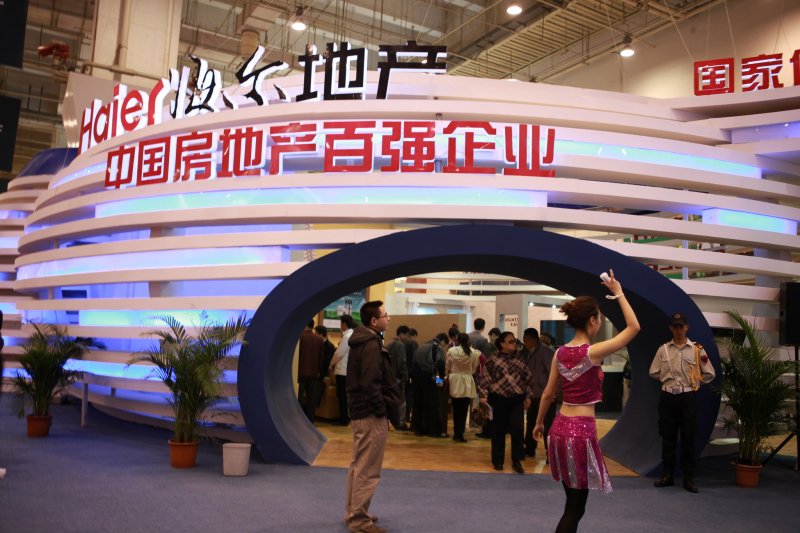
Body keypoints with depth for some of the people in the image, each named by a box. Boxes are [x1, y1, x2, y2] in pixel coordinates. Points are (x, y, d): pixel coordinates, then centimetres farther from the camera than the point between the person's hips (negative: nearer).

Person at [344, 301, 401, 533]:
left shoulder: (361, 341, 13)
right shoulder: (371, 345, -18)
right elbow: (371, 383, -24)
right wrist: (381, 410, -16)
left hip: (360, 410, 11)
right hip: (371, 413, -11)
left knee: (358, 466, 18)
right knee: (367, 469, -2)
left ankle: (353, 513, 28)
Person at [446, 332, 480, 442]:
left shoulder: (451, 351, -8)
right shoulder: (473, 352, -8)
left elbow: (447, 367, 1)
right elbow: (474, 368, 4)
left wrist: (448, 375, 18)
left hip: (454, 381, 1)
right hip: (467, 382, -1)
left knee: (456, 409, 13)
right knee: (463, 410, 4)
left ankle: (456, 433, 20)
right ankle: (460, 434, 2)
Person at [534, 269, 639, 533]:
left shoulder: (560, 352, 5)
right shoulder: (593, 352, -14)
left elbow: (548, 394, 12)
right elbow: (633, 327, -6)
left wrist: (539, 423, 25)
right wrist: (619, 293, 1)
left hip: (560, 427, 7)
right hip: (581, 430, -7)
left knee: (573, 501, 19)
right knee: (575, 506, 4)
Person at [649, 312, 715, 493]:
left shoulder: (697, 350, -1)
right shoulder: (663, 350, 3)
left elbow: (710, 374, 3)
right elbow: (653, 373, 7)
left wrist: (693, 381, 2)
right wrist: (668, 379, 3)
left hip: (688, 398, -1)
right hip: (668, 397, 2)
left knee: (688, 438, 3)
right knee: (667, 437, 8)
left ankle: (688, 478, 12)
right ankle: (667, 475, 18)